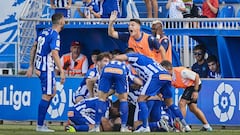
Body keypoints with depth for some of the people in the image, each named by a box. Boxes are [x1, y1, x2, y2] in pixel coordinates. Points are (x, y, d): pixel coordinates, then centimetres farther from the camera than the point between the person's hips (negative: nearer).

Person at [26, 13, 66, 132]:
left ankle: (41, 122, 17)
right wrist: (61, 72, -25)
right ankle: (40, 125, -5)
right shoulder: (55, 35, -15)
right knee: (46, 96, -5)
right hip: (47, 69, -9)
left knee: (52, 92, 19)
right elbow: (54, 54, -24)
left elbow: (33, 48, 15)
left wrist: (31, 66, 19)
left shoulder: (44, 32, 11)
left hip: (39, 67, 9)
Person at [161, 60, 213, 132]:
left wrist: (195, 91, -24)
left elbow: (196, 76, -25)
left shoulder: (181, 71, -33)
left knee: (182, 103, -19)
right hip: (188, 87, 8)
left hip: (195, 85, -8)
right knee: (193, 108, 13)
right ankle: (207, 126, 25)